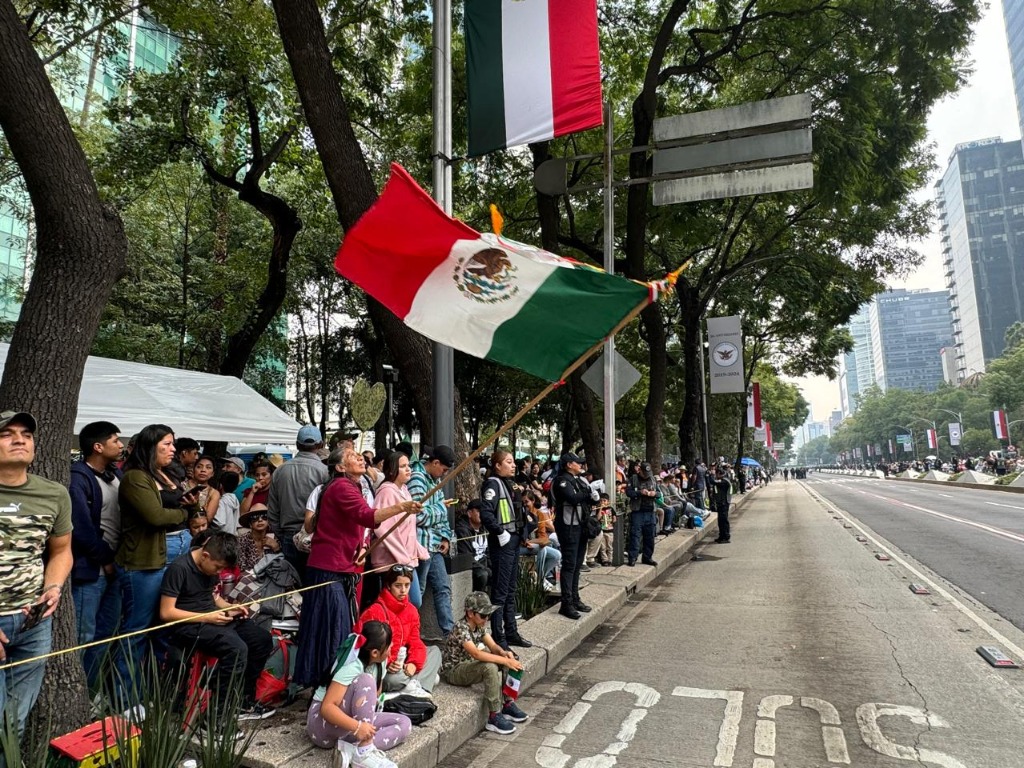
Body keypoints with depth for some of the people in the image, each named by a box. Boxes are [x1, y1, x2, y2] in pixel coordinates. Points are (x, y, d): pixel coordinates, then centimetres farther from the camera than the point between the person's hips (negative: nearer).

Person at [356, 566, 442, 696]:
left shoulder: (411, 610, 4)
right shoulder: (375, 612, -18)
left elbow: (415, 641, 3)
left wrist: (414, 663, -16)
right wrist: (387, 663, -29)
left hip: (403, 662, 8)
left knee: (434, 650, 1)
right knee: (392, 679, -38)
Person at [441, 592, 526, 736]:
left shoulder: (480, 625, -1)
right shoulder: (461, 628, -27)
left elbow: (493, 646, -1)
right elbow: (476, 654, -38)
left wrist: (503, 652, -24)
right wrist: (505, 660, -38)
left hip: (470, 666, 8)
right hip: (453, 671, -8)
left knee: (507, 659, -6)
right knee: (490, 667, -32)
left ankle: (508, 704, 0)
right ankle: (494, 717, -23)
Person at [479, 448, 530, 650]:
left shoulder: (509, 483, 14)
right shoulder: (493, 484, -13)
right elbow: (486, 513, -25)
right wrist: (500, 532, -20)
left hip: (514, 541, 9)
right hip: (502, 543, -9)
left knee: (511, 590, 18)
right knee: (500, 591, -2)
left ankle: (511, 632, 29)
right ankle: (498, 638, 6)